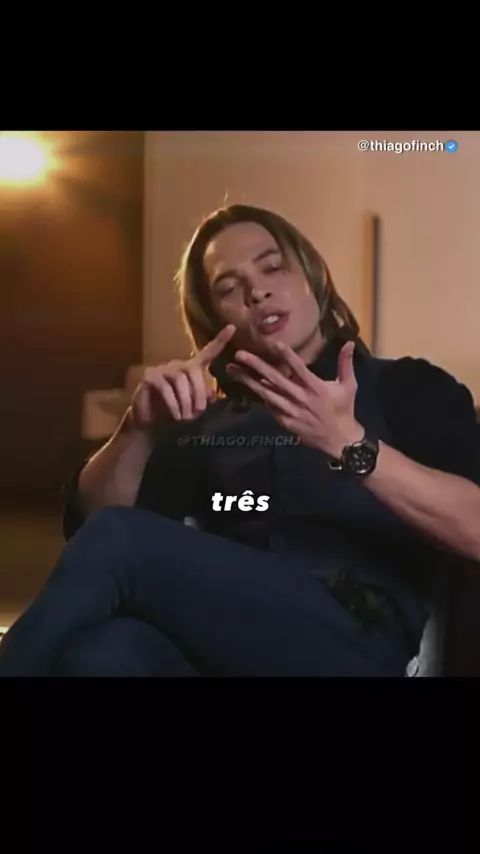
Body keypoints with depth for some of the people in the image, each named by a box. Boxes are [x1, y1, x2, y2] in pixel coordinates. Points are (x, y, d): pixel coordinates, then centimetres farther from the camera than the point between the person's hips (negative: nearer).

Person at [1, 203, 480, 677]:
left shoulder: (408, 389, 12)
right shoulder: (208, 421, 22)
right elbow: (90, 518, 11)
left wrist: (349, 444, -19)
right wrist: (141, 426, -7)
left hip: (354, 645, -2)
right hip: (214, 645, 3)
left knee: (115, 539, -22)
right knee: (99, 649, -34)